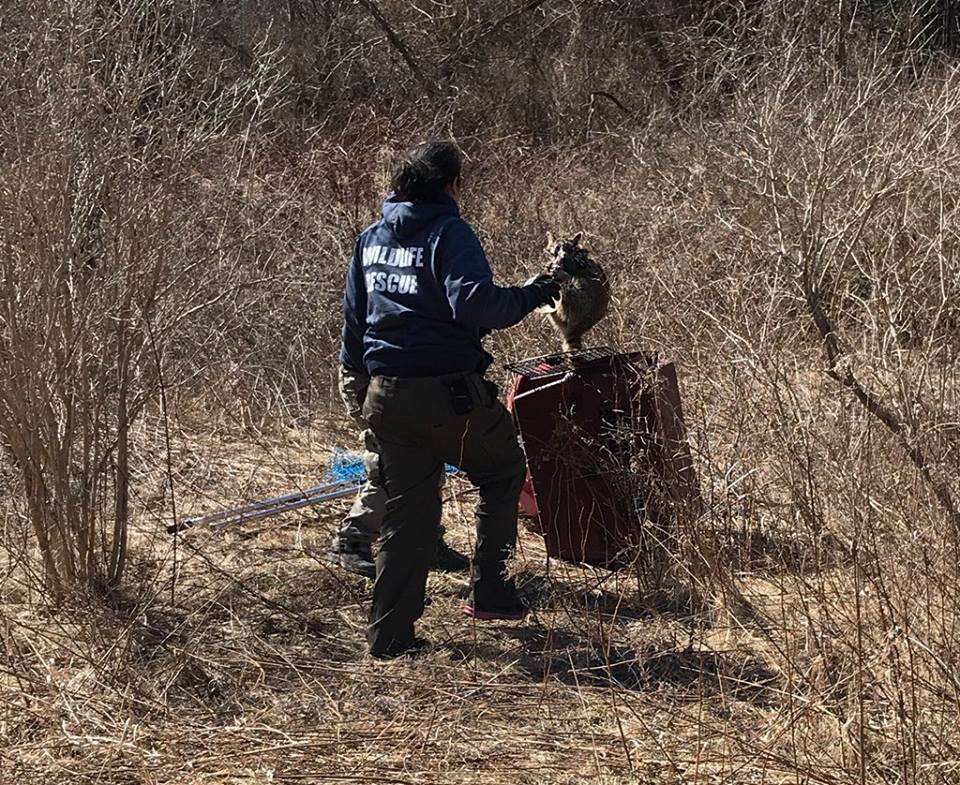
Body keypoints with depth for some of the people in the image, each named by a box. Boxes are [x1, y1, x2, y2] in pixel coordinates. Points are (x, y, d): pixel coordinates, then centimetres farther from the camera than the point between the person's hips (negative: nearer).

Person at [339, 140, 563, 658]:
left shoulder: (371, 239, 12)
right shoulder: (448, 234, -10)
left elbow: (353, 318, 20)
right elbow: (473, 303, -25)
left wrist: (358, 375, 29)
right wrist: (531, 295, -12)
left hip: (386, 397, 6)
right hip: (448, 392, -6)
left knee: (407, 513, 13)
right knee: (504, 472, 17)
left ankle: (389, 635, 11)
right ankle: (489, 592, 14)